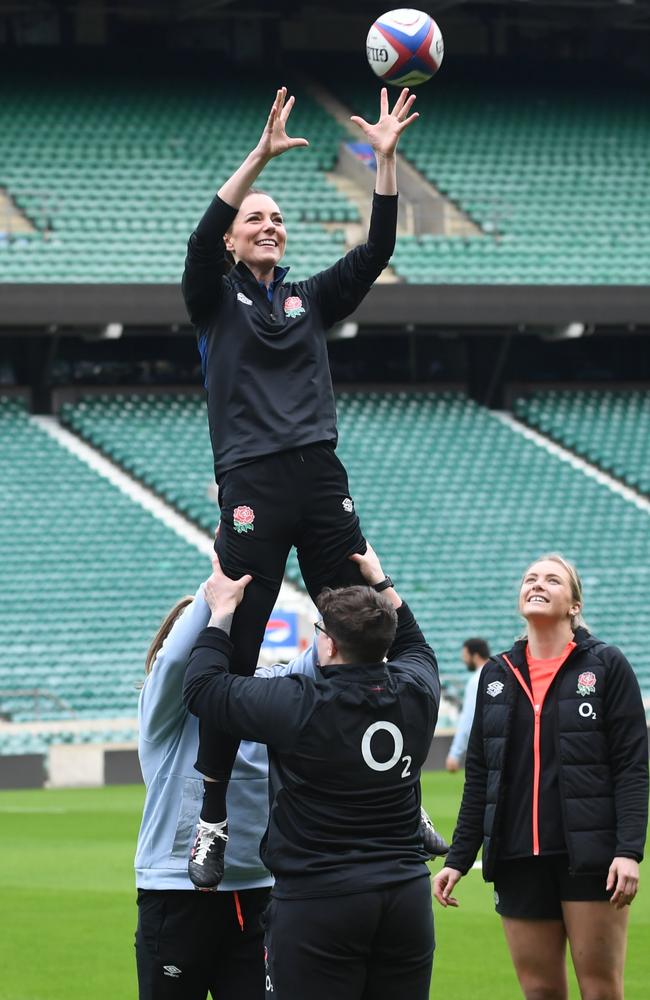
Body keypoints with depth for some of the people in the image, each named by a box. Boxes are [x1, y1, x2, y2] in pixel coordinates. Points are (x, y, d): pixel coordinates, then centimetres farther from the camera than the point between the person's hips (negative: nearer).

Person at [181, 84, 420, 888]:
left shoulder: (311, 298, 17)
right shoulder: (215, 300, 7)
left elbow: (375, 251, 7)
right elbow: (201, 237, -11)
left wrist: (386, 160, -3)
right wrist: (261, 154, -19)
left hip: (321, 482, 4)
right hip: (251, 487, -4)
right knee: (233, 655, -4)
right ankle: (212, 823, 0)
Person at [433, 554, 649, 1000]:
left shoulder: (606, 666, -1)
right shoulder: (497, 675, 12)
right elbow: (478, 776, 15)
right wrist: (459, 859, 10)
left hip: (590, 857, -4)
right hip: (518, 860, 4)